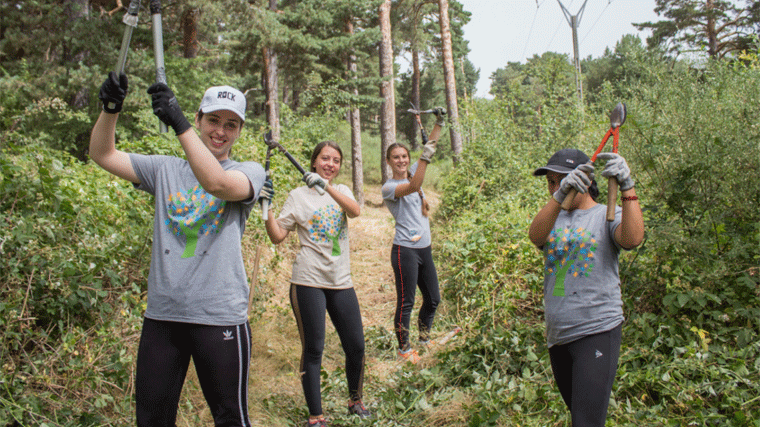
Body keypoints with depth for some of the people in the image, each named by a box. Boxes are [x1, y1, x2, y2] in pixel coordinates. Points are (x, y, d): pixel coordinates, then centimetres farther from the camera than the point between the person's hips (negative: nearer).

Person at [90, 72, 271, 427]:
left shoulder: (249, 171, 0)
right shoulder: (165, 170, 11)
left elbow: (217, 183, -22)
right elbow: (102, 154, 8)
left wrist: (179, 123, -28)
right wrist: (110, 109, -10)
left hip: (220, 316, -3)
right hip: (162, 314, 4)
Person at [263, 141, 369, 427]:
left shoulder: (342, 191, 12)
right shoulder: (299, 196, 2)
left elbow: (355, 211, -11)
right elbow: (278, 236, -2)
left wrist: (326, 186, -22)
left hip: (341, 282, 4)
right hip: (309, 282, -4)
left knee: (356, 347, 7)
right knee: (313, 349, 0)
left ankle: (355, 400, 31)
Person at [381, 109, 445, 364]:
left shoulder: (413, 173, 11)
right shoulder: (389, 188, -9)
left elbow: (430, 147, 9)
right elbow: (413, 187, -28)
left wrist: (439, 123, -1)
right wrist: (425, 157, -37)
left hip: (425, 249, 7)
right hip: (405, 250, -7)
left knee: (433, 299, 14)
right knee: (405, 302, -1)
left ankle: (424, 338, 33)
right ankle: (404, 349, 12)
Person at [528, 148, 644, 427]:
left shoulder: (608, 216, 1)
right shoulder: (553, 219, 11)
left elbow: (633, 238, -23)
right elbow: (535, 236, -15)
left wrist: (627, 188, -34)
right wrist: (559, 197, -32)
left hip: (597, 331, -5)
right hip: (557, 336, 5)